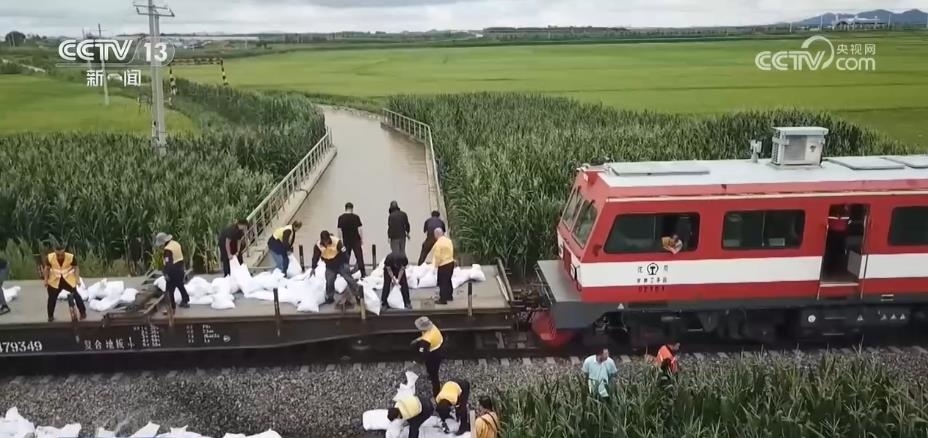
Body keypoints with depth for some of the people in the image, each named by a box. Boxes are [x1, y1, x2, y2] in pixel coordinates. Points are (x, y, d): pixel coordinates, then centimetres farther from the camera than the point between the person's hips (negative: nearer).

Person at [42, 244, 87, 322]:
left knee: (76, 295, 3)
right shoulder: (49, 258, -19)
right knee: (52, 298, 9)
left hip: (69, 280, -1)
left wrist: (77, 279, -17)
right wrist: (46, 280, -2)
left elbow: (76, 268, -10)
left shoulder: (71, 257, -23)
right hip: (55, 281, 1)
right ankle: (50, 316, 27)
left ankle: (83, 313, 17)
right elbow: (46, 269, -2)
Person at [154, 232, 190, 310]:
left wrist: (166, 274, -21)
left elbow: (168, 263, -25)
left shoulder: (168, 249, -21)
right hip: (180, 270, 9)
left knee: (170, 289, 1)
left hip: (173, 272, -9)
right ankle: (185, 301, 34)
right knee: (181, 286, 23)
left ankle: (172, 306, 3)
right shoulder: (176, 244, 7)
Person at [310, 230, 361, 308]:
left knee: (349, 278, -8)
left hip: (340, 264, -3)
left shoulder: (337, 242, -25)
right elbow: (315, 257, -3)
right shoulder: (318, 245, -15)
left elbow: (344, 252, -17)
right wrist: (313, 268, 1)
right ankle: (329, 298, 21)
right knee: (329, 282, 1)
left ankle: (359, 295, -4)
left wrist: (346, 264, -16)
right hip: (330, 267, 3)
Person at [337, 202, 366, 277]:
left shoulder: (341, 218, -2)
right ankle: (363, 273, -5)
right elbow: (359, 229, -7)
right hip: (356, 240, -2)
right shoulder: (356, 217, -7)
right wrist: (362, 240, 2)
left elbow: (339, 231, -2)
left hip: (346, 241, 2)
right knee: (359, 257, -1)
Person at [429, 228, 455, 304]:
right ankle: (449, 296, 33)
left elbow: (437, 256, -20)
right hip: (451, 262, 8)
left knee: (442, 282, 0)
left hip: (443, 265, -8)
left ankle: (443, 299, 4)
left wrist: (436, 265, -8)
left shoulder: (438, 243, -19)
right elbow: (451, 252, 9)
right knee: (448, 280, 22)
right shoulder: (449, 240, 4)